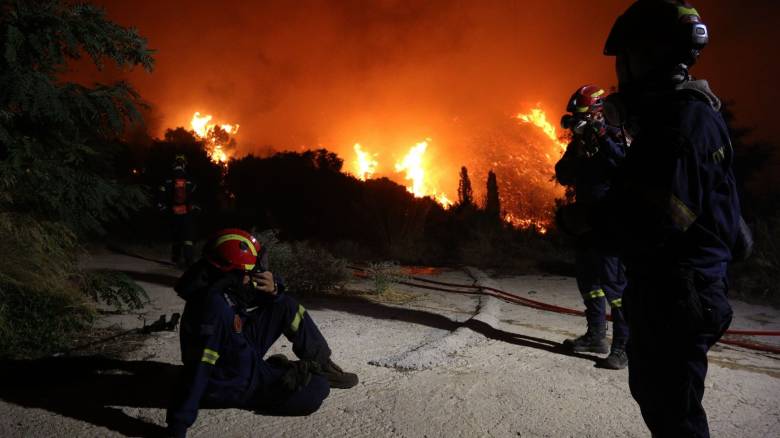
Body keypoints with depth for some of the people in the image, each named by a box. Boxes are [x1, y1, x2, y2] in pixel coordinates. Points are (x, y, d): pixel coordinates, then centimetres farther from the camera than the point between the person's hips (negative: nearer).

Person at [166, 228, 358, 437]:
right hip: (233, 385, -9)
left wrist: (273, 289, -18)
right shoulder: (215, 306, -36)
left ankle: (321, 365, 12)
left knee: (286, 306, 2)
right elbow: (198, 369, -37)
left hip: (243, 356, 9)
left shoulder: (228, 284, -11)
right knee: (316, 390, -18)